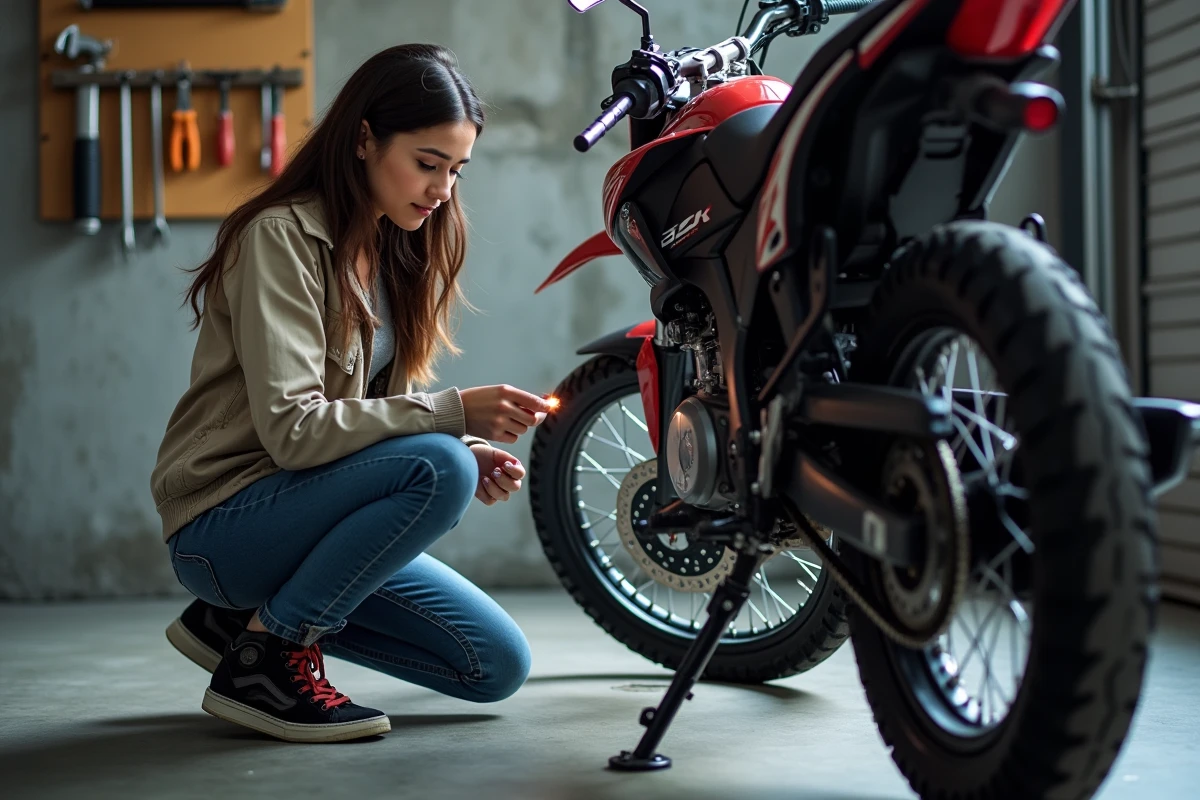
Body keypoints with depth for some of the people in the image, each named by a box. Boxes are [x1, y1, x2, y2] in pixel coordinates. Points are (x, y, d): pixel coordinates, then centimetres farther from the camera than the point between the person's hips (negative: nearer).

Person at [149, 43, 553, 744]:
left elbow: (374, 413, 11)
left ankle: (242, 618, 11)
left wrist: (470, 456, -9)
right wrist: (454, 413, -28)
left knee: (500, 667, 1)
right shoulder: (281, 236, -16)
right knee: (437, 467, -32)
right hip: (225, 521, -8)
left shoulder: (394, 251, 9)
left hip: (313, 504, 9)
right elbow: (291, 429, -25)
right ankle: (265, 657, -15)